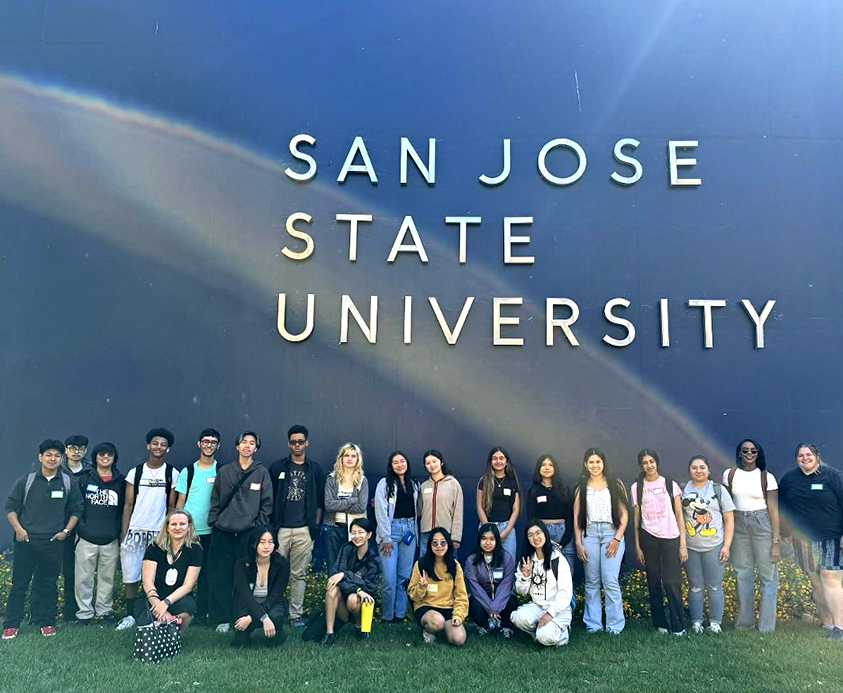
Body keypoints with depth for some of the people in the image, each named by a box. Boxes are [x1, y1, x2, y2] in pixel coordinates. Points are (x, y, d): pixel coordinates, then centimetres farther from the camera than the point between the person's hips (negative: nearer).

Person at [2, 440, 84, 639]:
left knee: (48, 583, 8)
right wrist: (18, 528, -8)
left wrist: (66, 530, 0)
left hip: (54, 542, 1)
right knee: (19, 582, 3)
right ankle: (11, 625, 12)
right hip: (26, 541, -1)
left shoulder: (68, 483, 5)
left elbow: (76, 509, 10)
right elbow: (11, 506, 4)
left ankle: (46, 622, 18)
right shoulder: (26, 480, 1)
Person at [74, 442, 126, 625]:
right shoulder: (84, 479, 5)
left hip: (111, 540, 1)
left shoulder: (121, 481, 8)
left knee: (107, 578, 6)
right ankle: (85, 613, 14)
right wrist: (76, 527, 1)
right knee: (84, 578, 2)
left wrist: (122, 533, 9)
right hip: (86, 538, -1)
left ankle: (104, 611, 19)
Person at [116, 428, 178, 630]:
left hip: (160, 532, -1)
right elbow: (128, 505, 6)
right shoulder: (135, 472, 7)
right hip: (135, 530, 1)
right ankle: (130, 615, 16)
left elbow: (172, 506, 5)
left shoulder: (172, 474, 4)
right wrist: (123, 533, 0)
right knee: (130, 576, 4)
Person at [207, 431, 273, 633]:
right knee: (222, 576, 3)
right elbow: (215, 500, 11)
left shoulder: (262, 472, 4)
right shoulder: (224, 471, 8)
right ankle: (223, 618, 14)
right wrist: (213, 522, 2)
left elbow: (266, 503, 3)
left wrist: (260, 527, -3)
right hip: (223, 531, 1)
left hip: (249, 531, -1)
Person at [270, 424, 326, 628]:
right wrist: (269, 524, 5)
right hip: (280, 528, 0)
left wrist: (316, 525, 5)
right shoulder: (277, 467, 7)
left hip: (304, 530, 1)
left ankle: (296, 615, 13)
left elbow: (319, 500, 11)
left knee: (298, 574, 5)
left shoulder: (314, 469, 9)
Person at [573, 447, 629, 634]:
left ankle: (615, 624, 2)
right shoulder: (581, 487, 10)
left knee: (610, 581, -7)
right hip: (589, 534, 2)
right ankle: (592, 624, 11)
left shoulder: (615, 485, 6)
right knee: (591, 582, 4)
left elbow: (624, 514, 3)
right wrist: (578, 543, 0)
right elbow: (576, 517, 8)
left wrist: (617, 539, -6)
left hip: (612, 533, -2)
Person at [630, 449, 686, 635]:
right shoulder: (636, 488, 5)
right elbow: (636, 518, 7)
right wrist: (637, 545, 4)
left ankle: (678, 626, 3)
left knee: (672, 583, -8)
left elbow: (679, 515, 4)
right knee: (654, 583, 6)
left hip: (671, 538, -1)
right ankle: (660, 624, 17)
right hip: (648, 538, 1)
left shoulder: (670, 484, 4)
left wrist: (683, 544, -1)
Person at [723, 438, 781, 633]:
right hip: (738, 524, 3)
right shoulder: (730, 474, 3)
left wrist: (776, 540, -8)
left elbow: (773, 510, -4)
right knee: (742, 574, 10)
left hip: (762, 524, -2)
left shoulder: (767, 477, -3)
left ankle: (766, 625, 11)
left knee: (768, 575, 1)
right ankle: (744, 621, 21)